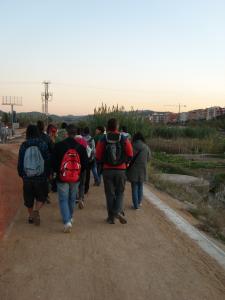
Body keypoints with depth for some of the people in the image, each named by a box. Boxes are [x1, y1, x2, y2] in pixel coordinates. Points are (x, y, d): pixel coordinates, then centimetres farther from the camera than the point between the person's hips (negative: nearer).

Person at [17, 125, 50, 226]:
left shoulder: (23, 146, -6)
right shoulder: (43, 145, -9)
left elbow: (20, 162, 1)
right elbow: (47, 161, -4)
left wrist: (21, 174, 17)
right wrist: (47, 174, 9)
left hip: (27, 177, 2)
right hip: (41, 177, -1)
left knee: (29, 198, 18)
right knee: (41, 197, 15)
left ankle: (31, 216, 28)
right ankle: (36, 211, -7)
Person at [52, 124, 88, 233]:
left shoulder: (59, 146, -10)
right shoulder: (81, 147, -3)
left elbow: (53, 162, -5)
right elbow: (85, 163, 2)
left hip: (62, 178, -3)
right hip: (76, 178, 3)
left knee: (63, 199, 4)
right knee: (72, 199, 20)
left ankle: (67, 221, -10)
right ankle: (70, 217, 37)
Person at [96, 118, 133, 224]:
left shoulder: (103, 140, -5)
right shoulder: (124, 139, -4)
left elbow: (98, 157, -5)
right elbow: (130, 155, -2)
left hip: (107, 170, 0)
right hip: (121, 170, 0)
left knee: (110, 194, 11)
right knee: (119, 192, 14)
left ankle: (111, 217, 16)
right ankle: (118, 211, -6)